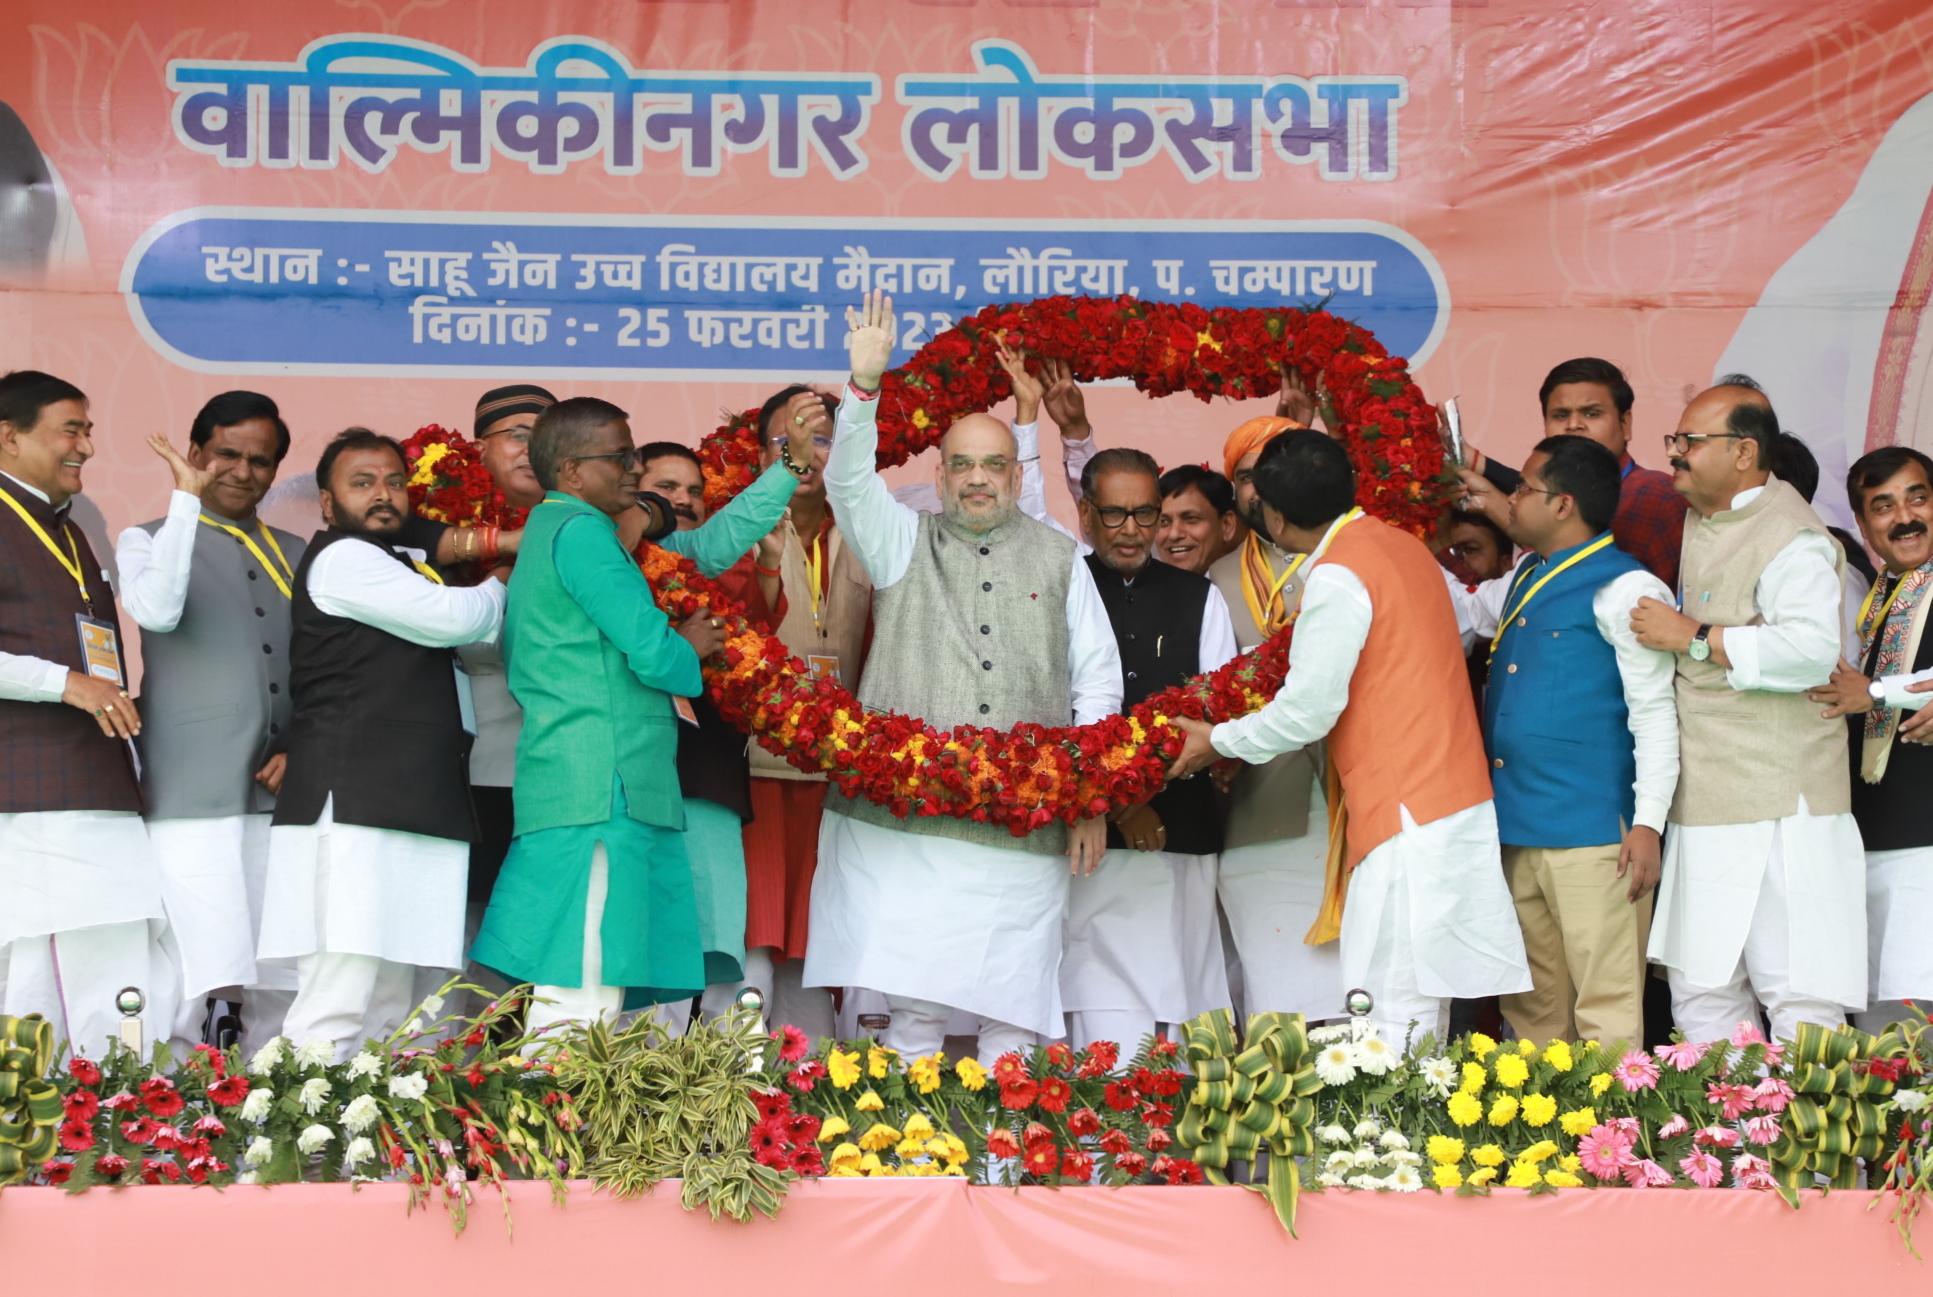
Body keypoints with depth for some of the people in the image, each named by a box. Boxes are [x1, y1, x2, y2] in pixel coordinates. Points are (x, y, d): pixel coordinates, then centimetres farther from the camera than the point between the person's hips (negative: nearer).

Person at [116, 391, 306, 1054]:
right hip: (194, 793, -4)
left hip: (280, 792, 5)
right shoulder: (148, 540, 7)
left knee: (281, 981, 1)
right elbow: (158, 611, -15)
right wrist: (187, 498, -13)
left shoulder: (297, 556, 20)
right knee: (208, 976, -14)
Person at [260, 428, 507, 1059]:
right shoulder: (341, 559, -3)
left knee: (386, 1014, 4)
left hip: (409, 810, 9)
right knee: (336, 1005, -17)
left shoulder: (403, 564, 26)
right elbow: (455, 619, -8)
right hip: (351, 803, -9)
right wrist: (499, 587, 12)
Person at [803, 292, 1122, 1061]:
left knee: (1012, 1005, 1)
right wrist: (865, 383, -19)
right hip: (907, 816, -1)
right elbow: (850, 481, -5)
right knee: (913, 1001, -4)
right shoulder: (905, 543, 13)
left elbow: (1098, 683, 12)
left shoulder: (1060, 561, 14)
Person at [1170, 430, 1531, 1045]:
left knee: (1392, 1013, -10)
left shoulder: (1336, 577, -14)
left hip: (1406, 813, -9)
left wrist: (1217, 741, 0)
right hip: (1457, 802, 9)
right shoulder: (1403, 545, 12)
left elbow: (1307, 711, -14)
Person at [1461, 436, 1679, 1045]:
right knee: (1532, 1009, 12)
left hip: (1593, 834, -8)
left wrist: (1648, 822, -16)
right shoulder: (1523, 580, 17)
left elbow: (1653, 711, -10)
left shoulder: (1625, 589, -8)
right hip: (1517, 831, 8)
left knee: (1605, 1009, -8)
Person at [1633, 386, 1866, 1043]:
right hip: (1704, 805, 9)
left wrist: (1693, 638, -20)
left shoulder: (1790, 537, -12)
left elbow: (1811, 648, -27)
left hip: (1780, 808, -9)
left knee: (1798, 994, -7)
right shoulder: (1696, 524, 18)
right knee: (1701, 990, 10)